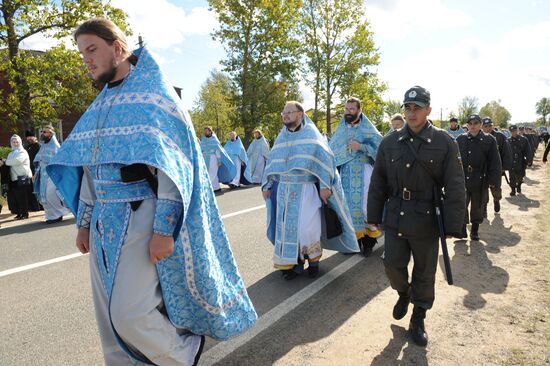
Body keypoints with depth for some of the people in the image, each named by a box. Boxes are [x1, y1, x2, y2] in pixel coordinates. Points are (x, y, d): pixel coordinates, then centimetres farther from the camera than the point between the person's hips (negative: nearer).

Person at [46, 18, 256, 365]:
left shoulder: (154, 93, -6)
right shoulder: (101, 104, 16)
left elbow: (172, 164, -15)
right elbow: (89, 166, 19)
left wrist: (163, 228, -21)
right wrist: (85, 221, 17)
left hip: (141, 220, -7)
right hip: (105, 223, 8)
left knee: (130, 314, -8)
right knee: (110, 317, 11)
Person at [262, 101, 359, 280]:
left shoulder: (311, 134, -2)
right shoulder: (281, 137, 12)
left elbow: (325, 160, -8)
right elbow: (272, 163, 18)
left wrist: (324, 185, -15)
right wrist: (267, 185, 15)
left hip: (306, 189, -5)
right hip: (284, 190, 5)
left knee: (307, 228, -7)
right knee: (286, 227, 5)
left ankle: (313, 260, 17)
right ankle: (293, 263, 19)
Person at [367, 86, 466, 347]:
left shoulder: (444, 143, -5)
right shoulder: (390, 142, 2)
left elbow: (455, 187, -6)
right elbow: (378, 183, 6)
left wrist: (452, 225, -9)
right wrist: (374, 216, 5)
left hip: (426, 221, -2)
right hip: (395, 218, 2)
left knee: (424, 273, 10)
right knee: (393, 264, 7)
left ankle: (418, 320, 31)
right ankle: (403, 293, 41)